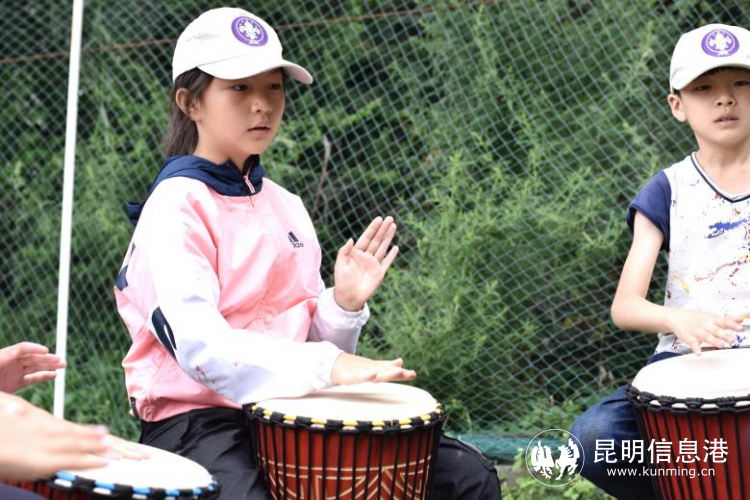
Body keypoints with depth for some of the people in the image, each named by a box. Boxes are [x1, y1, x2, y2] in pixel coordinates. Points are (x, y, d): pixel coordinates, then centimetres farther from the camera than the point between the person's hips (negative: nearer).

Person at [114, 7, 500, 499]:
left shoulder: (286, 206, 14)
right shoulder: (176, 206, -9)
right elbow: (198, 345, -23)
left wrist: (344, 305, -6)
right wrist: (324, 366, -33)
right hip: (199, 419, -7)